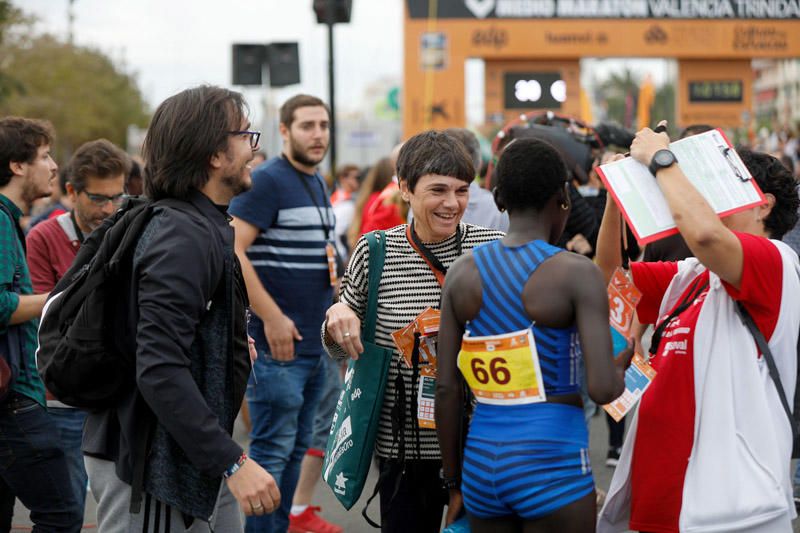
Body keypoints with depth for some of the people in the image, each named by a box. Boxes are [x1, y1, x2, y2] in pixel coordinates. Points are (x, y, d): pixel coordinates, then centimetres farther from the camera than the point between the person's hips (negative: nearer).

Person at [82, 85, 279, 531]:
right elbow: (160, 371, -28)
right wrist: (232, 462, -29)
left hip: (196, 464, 10)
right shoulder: (183, 237, -19)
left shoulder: (206, 227, 13)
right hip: (153, 469, -10)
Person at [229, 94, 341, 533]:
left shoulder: (317, 184, 16)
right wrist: (272, 317, -21)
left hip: (316, 344, 9)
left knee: (296, 450, 13)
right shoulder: (267, 180, -11)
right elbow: (231, 251, -20)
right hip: (277, 345, -9)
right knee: (272, 451, -6)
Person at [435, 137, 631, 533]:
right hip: (553, 460, -5)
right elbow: (603, 389, -17)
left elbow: (446, 389, 4)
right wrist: (621, 366, 7)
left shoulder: (462, 273, 4)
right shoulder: (576, 274, -10)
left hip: (481, 458, 5)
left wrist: (454, 484, 13)